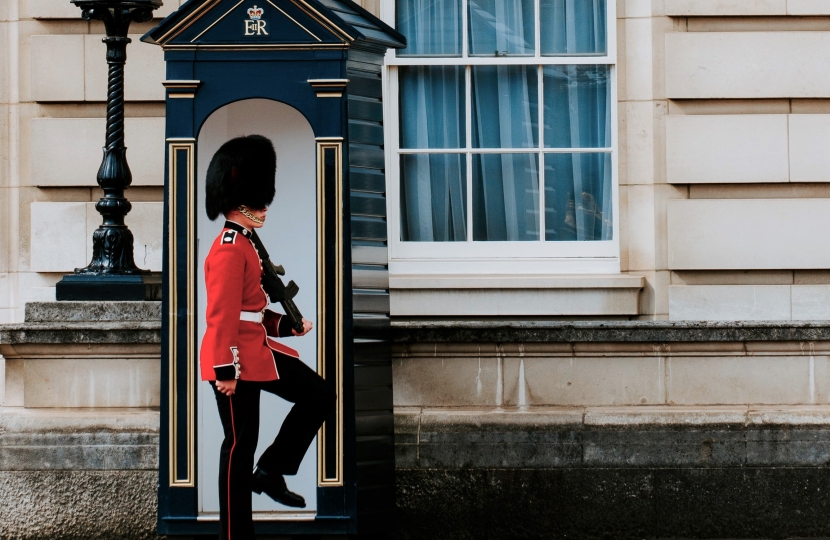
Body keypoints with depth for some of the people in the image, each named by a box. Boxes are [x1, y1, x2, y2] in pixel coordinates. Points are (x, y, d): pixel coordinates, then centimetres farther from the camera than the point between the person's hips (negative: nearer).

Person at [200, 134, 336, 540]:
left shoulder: (245, 244, 14)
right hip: (237, 358, -10)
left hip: (258, 348, 10)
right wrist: (225, 369, -23)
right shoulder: (229, 251, -18)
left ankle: (270, 472, 10)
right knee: (240, 444, -2)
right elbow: (221, 314, -21)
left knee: (319, 396, 8)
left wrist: (285, 325, 11)